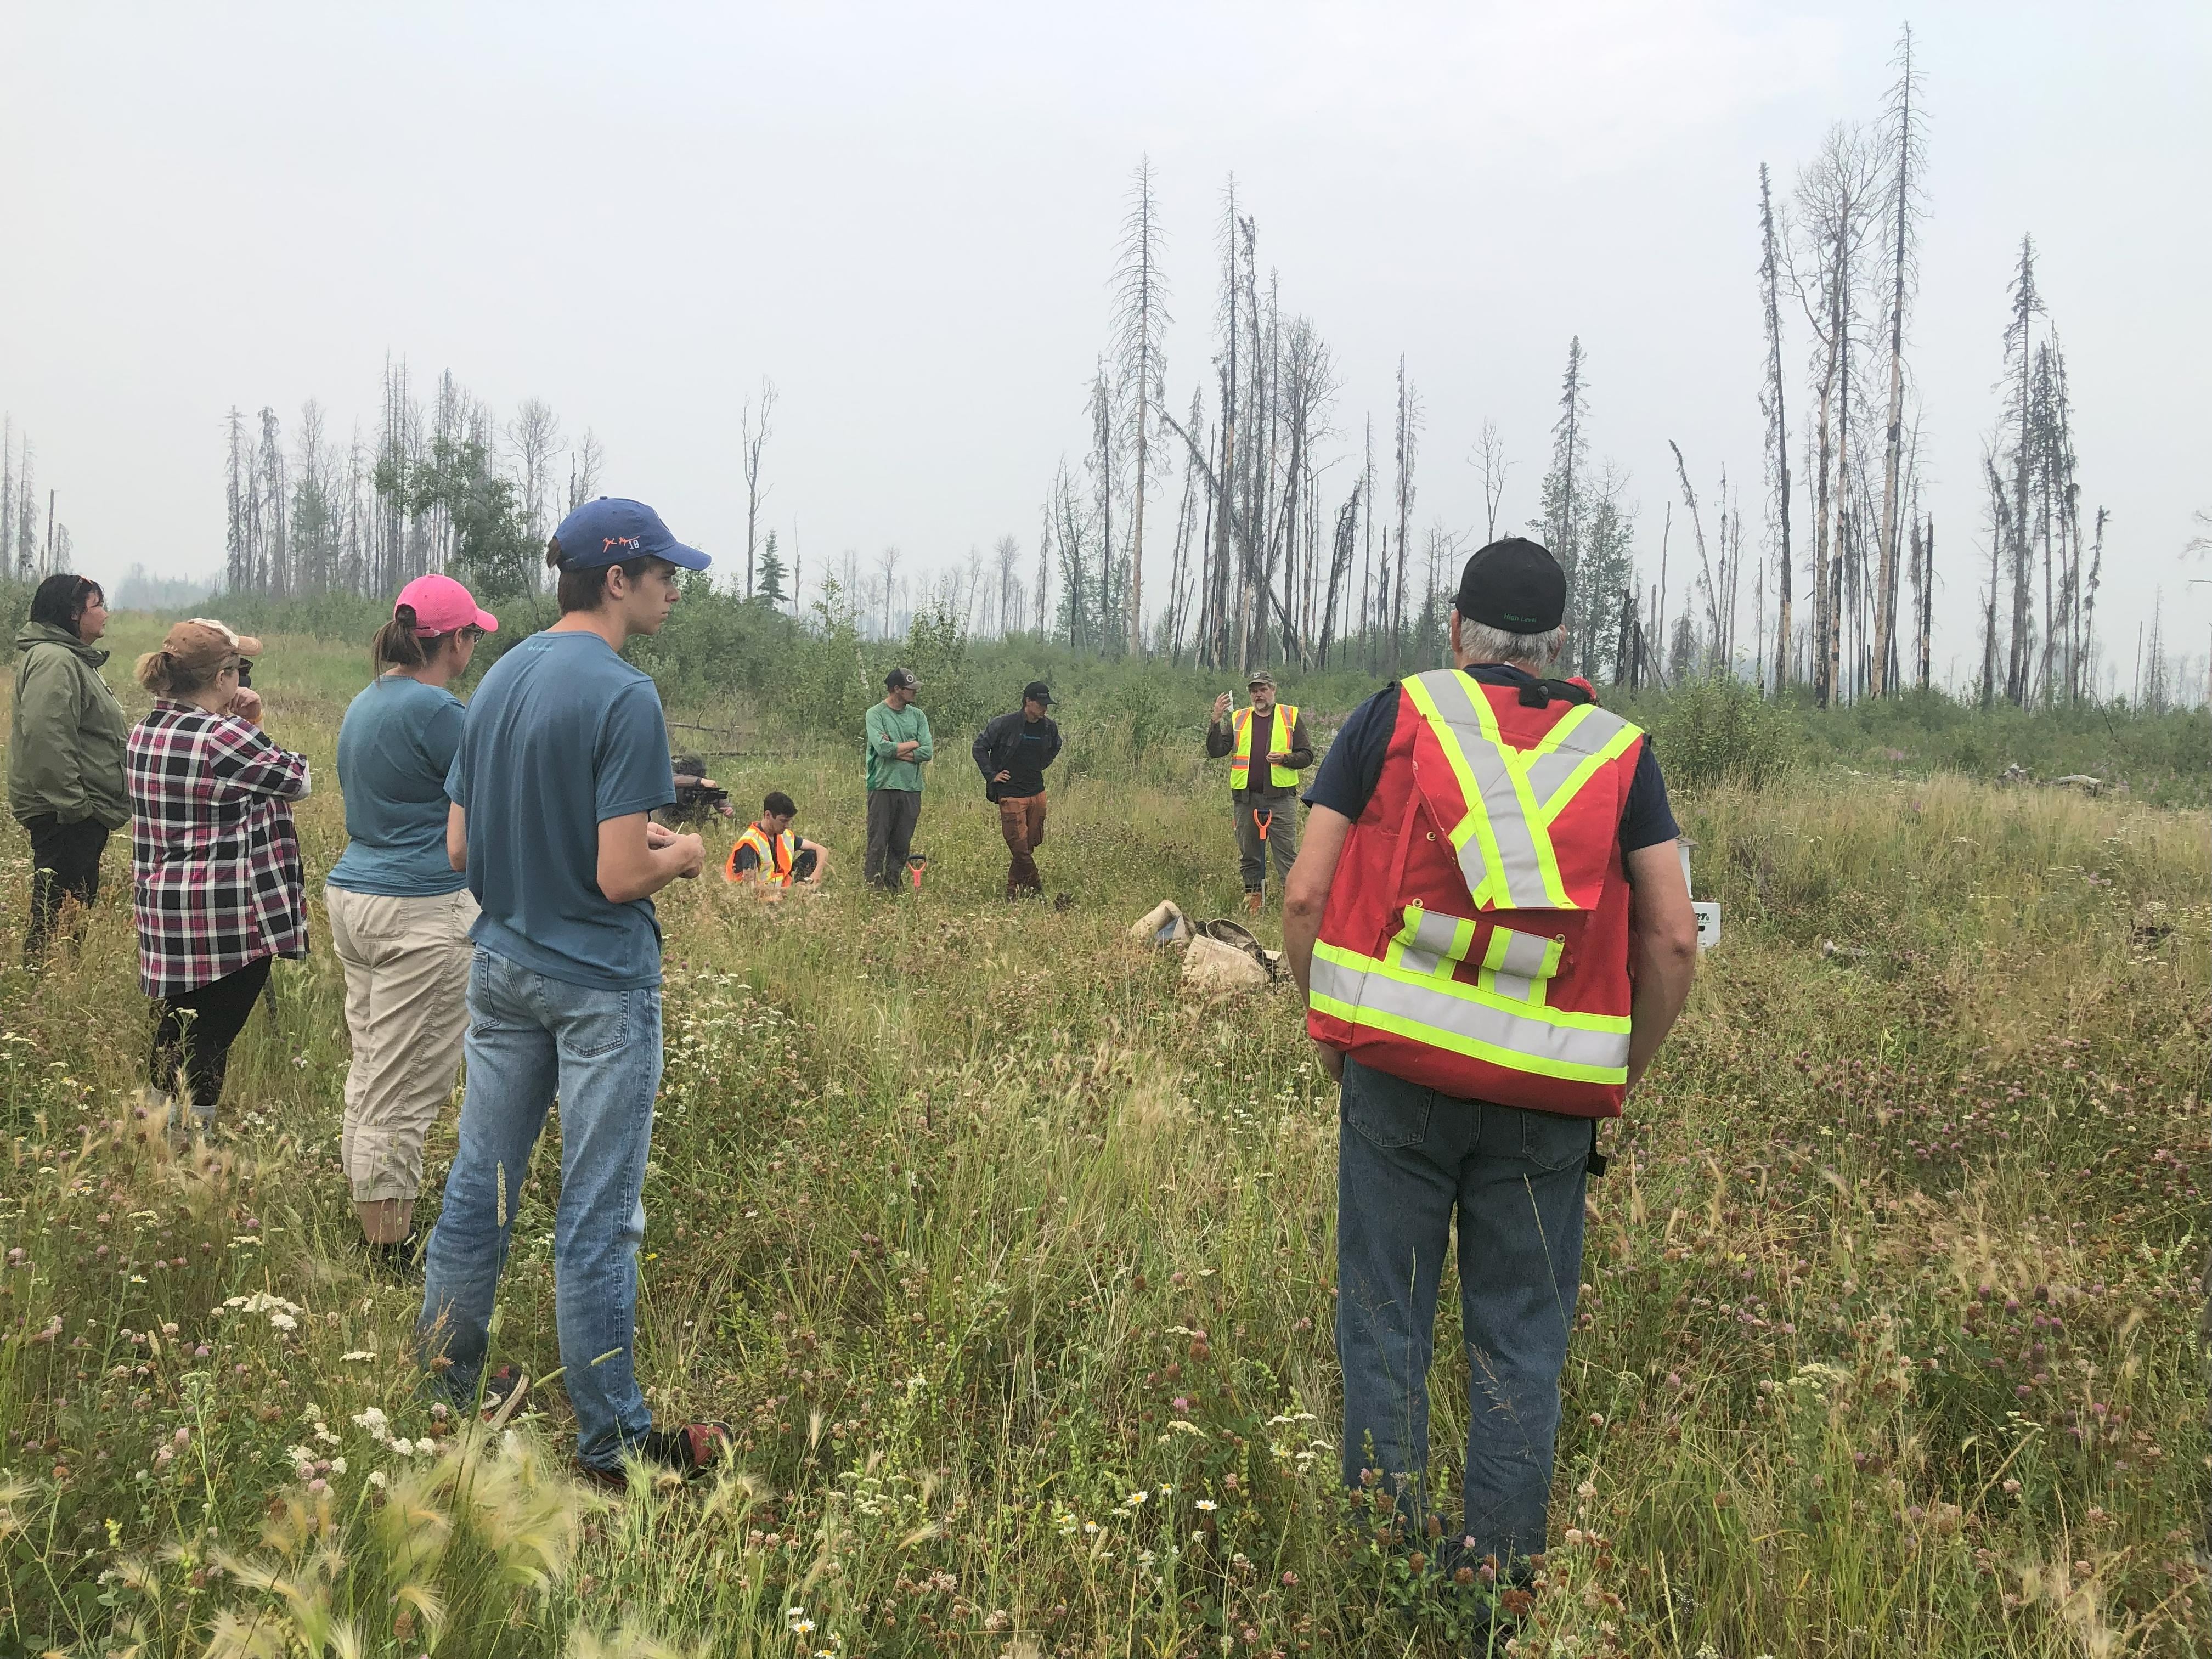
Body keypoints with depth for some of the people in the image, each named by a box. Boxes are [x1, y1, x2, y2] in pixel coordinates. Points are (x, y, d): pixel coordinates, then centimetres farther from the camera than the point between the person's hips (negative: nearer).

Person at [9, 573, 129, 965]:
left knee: (77, 910, 15)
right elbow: (44, 737, -27)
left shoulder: (73, 658, 19)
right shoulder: (55, 660, -16)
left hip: (82, 813, 11)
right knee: (58, 918, -9)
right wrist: (71, 802, -25)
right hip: (63, 815, -11)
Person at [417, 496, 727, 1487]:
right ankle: (610, 1440, 12)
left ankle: (446, 1388, 27)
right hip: (597, 979, -7)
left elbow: (458, 847, 9)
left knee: (479, 1185, 15)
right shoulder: (624, 697, -17)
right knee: (597, 1217, 1)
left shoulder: (499, 680, 7)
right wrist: (679, 857, -1)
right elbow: (620, 878, -21)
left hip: (500, 966, 7)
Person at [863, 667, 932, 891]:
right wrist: (914, 744, -3)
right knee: (878, 844, -3)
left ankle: (893, 887, 13)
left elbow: (927, 753, 0)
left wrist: (894, 751, -8)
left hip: (911, 788, 4)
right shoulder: (876, 714, -2)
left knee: (902, 845, 6)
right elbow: (883, 748, -16)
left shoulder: (918, 716, 11)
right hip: (883, 786, -4)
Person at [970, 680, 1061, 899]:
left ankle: (1014, 889, 19)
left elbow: (1055, 748, 28)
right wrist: (992, 775, -5)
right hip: (1011, 794, -6)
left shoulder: (1049, 727, 5)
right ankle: (1037, 889, 1)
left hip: (1037, 793, 6)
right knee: (1019, 846, -9)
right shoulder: (1005, 724, -11)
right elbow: (978, 747, -2)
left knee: (1031, 843, 8)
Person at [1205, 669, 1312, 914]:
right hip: (1245, 799, 3)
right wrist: (1216, 720, -9)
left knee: (1287, 854, -7)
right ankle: (1253, 903, 17)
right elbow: (1215, 751, 3)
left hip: (1280, 796, -3)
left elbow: (1307, 755, 6)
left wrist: (1284, 758, -13)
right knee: (1248, 855, 9)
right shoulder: (1237, 719, 12)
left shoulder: (1291, 716, 7)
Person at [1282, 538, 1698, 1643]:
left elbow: (1306, 898, -1)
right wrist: (1621, 1072, 13)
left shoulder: (1392, 716, 4)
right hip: (1550, 1096, 1)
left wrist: (1329, 1033, 12)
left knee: (1384, 1326, 8)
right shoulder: (1617, 749, 8)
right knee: (1522, 1346, 10)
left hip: (1395, 1070, -1)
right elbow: (1674, 940, 2)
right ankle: (1500, 1577, 14)